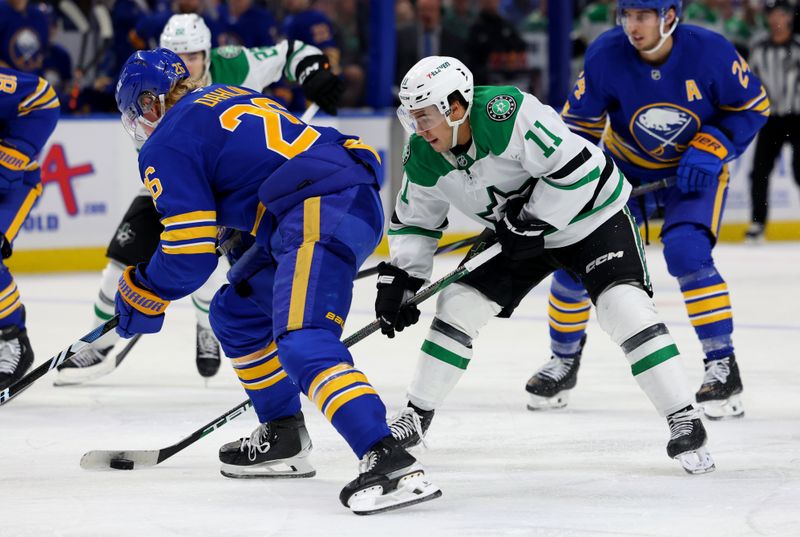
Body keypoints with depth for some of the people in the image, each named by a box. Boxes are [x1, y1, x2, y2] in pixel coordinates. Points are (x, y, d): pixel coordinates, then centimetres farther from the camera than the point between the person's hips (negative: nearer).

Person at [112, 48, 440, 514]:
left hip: (322, 214, -10)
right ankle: (283, 440, 29)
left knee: (303, 344, -23)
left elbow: (190, 254, -3)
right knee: (237, 313, 23)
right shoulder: (228, 97, 27)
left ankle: (390, 461, -41)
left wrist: (141, 295, 14)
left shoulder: (166, 147, 1)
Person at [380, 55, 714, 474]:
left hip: (588, 212, -7)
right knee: (458, 304, 0)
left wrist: (531, 223, -27)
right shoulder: (423, 158, -11)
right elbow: (414, 221, 5)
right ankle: (417, 416, 15)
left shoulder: (506, 114, -35)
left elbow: (575, 168, -34)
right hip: (518, 233, 7)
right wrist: (398, 279, -5)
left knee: (624, 306, -24)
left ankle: (684, 423, -18)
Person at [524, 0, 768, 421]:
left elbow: (753, 106, -10)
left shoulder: (710, 52, -25)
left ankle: (722, 366, -16)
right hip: (625, 168, 3)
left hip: (693, 172, -2)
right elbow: (579, 124, -10)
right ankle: (564, 360, 19)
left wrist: (711, 149, -23)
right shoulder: (606, 55, -21)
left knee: (686, 252, -27)